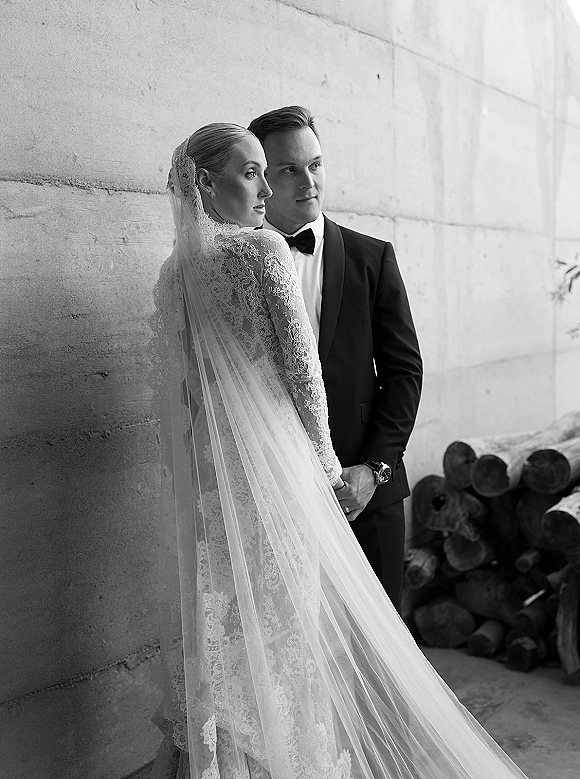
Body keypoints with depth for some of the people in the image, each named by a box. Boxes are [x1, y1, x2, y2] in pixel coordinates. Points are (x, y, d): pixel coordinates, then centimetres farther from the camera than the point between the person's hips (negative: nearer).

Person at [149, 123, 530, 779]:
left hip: (201, 477, 7)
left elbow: (175, 384, 10)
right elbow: (301, 364, -10)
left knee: (213, 624, 16)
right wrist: (325, 460, 2)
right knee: (281, 621, 8)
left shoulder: (173, 270, 8)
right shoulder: (263, 248, -11)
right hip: (270, 461, -6)